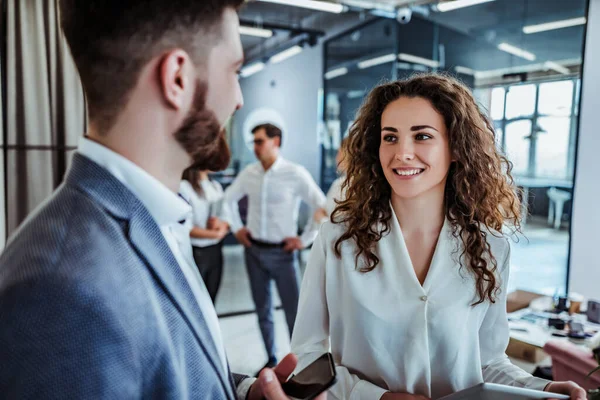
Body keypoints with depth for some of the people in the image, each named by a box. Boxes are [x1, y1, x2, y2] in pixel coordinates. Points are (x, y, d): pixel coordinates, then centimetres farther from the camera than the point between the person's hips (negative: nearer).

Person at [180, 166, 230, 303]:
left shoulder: (216, 186, 10)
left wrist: (222, 225, -11)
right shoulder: (183, 187, -12)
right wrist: (215, 234, -12)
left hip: (216, 251, 6)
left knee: (211, 300, 15)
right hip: (195, 252, -6)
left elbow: (226, 217, 12)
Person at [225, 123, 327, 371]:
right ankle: (271, 360, 32)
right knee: (263, 310, 16)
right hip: (253, 251, 5)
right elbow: (229, 198, 20)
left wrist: (305, 240, -9)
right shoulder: (249, 173, 2)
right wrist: (237, 228, 13)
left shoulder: (296, 174, -12)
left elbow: (322, 208, -10)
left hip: (282, 252, -4)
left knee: (294, 312, 2)